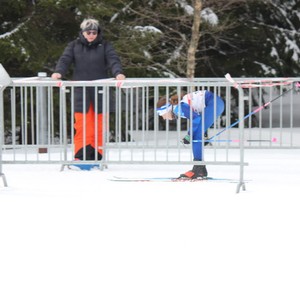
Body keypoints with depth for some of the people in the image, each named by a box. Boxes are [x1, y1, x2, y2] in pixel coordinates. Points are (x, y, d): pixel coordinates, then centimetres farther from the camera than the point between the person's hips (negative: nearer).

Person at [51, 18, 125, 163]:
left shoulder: (104, 46, 7)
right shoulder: (74, 46, 9)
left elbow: (113, 60, -5)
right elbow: (65, 60, -2)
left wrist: (118, 73, -26)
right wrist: (58, 72, -23)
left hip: (100, 92, 0)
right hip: (80, 91, 0)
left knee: (99, 126, 3)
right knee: (82, 125, -6)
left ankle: (96, 156, 10)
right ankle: (80, 156, -4)